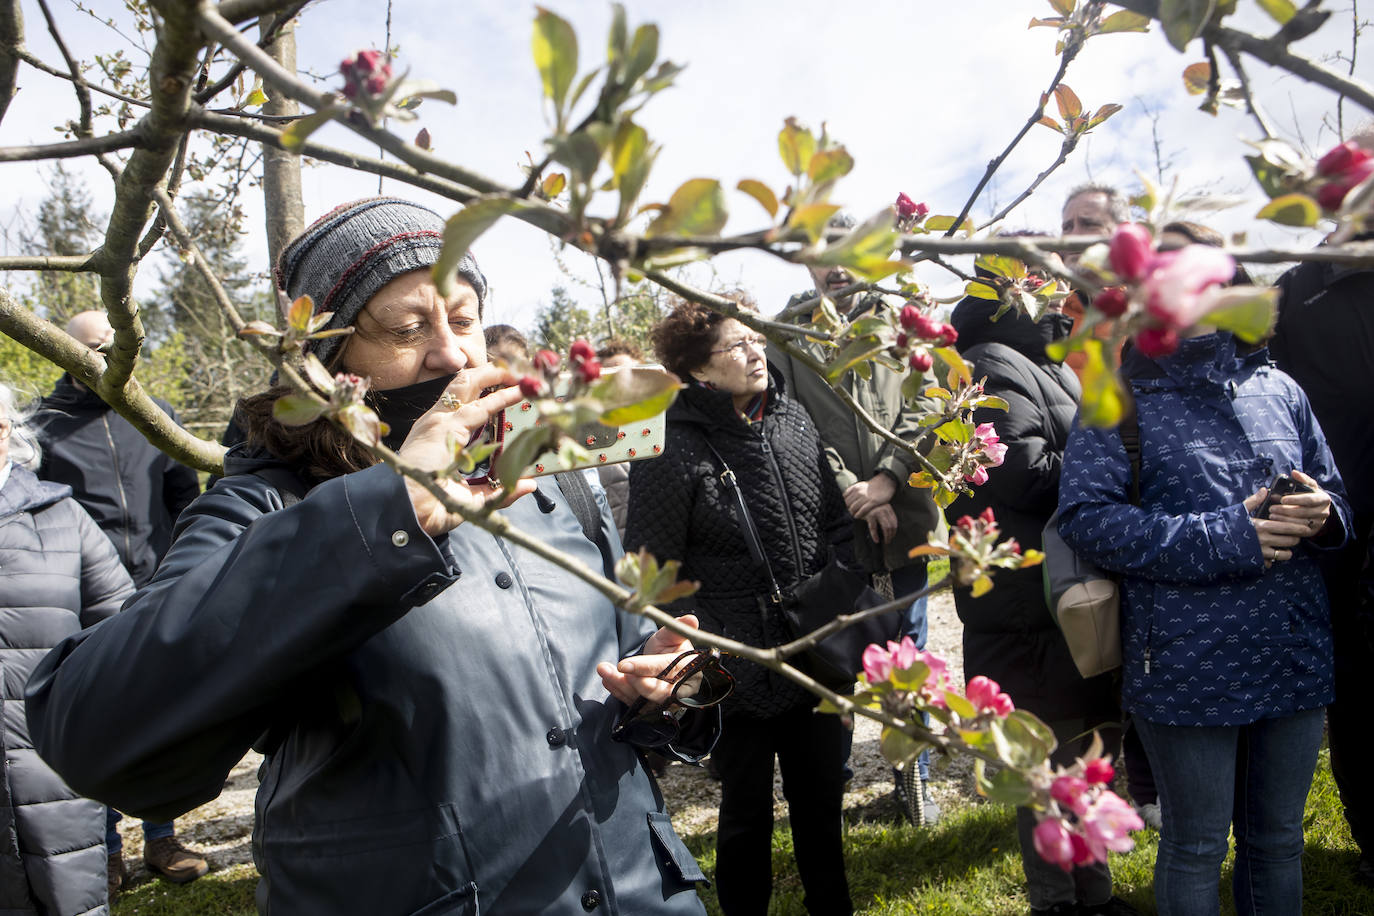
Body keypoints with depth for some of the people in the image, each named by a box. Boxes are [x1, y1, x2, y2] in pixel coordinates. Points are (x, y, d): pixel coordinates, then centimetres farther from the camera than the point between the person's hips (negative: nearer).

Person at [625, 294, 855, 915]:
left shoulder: (793, 418, 3)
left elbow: (836, 523, 11)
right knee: (748, 812, 14)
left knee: (822, 799, 22)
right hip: (744, 674, -5)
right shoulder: (673, 452, -15)